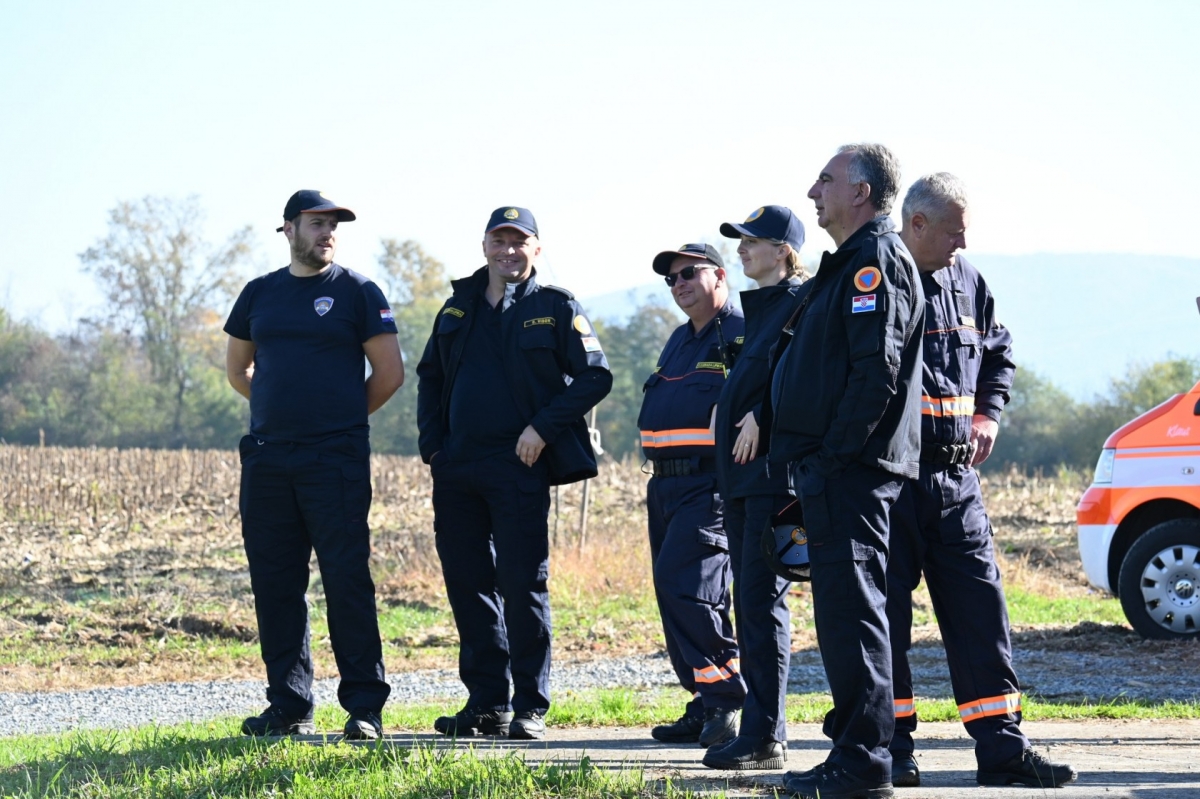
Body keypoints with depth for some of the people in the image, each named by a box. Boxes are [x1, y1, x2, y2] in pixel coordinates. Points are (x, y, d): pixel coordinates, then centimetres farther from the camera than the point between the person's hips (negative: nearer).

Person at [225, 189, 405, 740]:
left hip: (336, 460, -5)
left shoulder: (356, 292, 1)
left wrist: (343, 416, 7)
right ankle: (288, 707, 13)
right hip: (266, 459, 5)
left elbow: (389, 372, 1)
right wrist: (278, 408, 14)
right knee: (275, 584, 6)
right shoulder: (261, 293, 14)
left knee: (347, 581, -8)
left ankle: (364, 707, -5)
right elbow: (237, 368, 25)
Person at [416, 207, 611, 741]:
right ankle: (486, 704, 13)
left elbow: (594, 376, -3)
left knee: (522, 584, -6)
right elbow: (430, 377, 22)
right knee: (467, 583, 6)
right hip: (456, 468, 5)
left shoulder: (557, 309, 1)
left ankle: (530, 706, -1)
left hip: (519, 466, -5)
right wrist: (432, 444, 9)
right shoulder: (459, 308, 15)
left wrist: (543, 427, -12)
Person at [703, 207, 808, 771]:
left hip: (776, 466, -10)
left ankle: (766, 739, -10)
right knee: (747, 602, 9)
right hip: (741, 471, 10)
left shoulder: (802, 302, -7)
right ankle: (758, 729, 13)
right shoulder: (755, 307, 21)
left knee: (763, 598, -11)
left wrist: (763, 418, -21)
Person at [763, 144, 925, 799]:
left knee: (850, 605, -11)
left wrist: (834, 453, -20)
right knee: (842, 607, 12)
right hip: (829, 472, 11)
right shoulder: (850, 263, 22)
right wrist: (807, 462, 19)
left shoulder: (877, 261, -10)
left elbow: (877, 370, -20)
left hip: (849, 469, -11)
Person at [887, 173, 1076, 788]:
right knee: (885, 610, 0)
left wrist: (989, 413, 14)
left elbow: (998, 352, 29)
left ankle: (1001, 748, 6)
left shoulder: (967, 283, 12)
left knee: (980, 605, 3)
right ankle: (890, 748, 7)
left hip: (956, 477, 6)